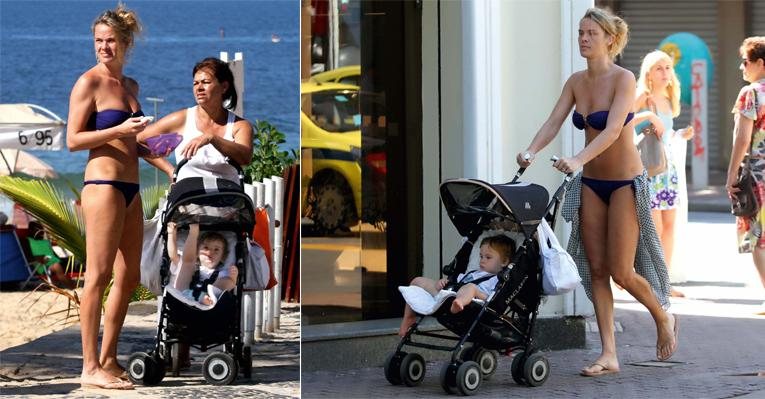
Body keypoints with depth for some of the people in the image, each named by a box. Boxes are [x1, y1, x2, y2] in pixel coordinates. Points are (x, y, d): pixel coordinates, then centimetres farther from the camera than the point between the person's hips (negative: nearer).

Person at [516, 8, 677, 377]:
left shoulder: (623, 79, -14)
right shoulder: (576, 82, 5)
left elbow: (613, 130, -26)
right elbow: (553, 122, -4)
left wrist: (579, 159, -40)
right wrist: (531, 151, -24)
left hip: (625, 183, -6)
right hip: (591, 184, 6)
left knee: (620, 271, -5)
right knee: (596, 270, 2)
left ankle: (663, 318, 24)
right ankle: (609, 354, 4)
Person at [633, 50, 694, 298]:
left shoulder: (667, 100, 15)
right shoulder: (642, 97, -8)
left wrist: (681, 135, 6)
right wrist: (648, 116, -28)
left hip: (668, 165, 8)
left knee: (669, 225, 6)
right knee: (655, 228, -10)